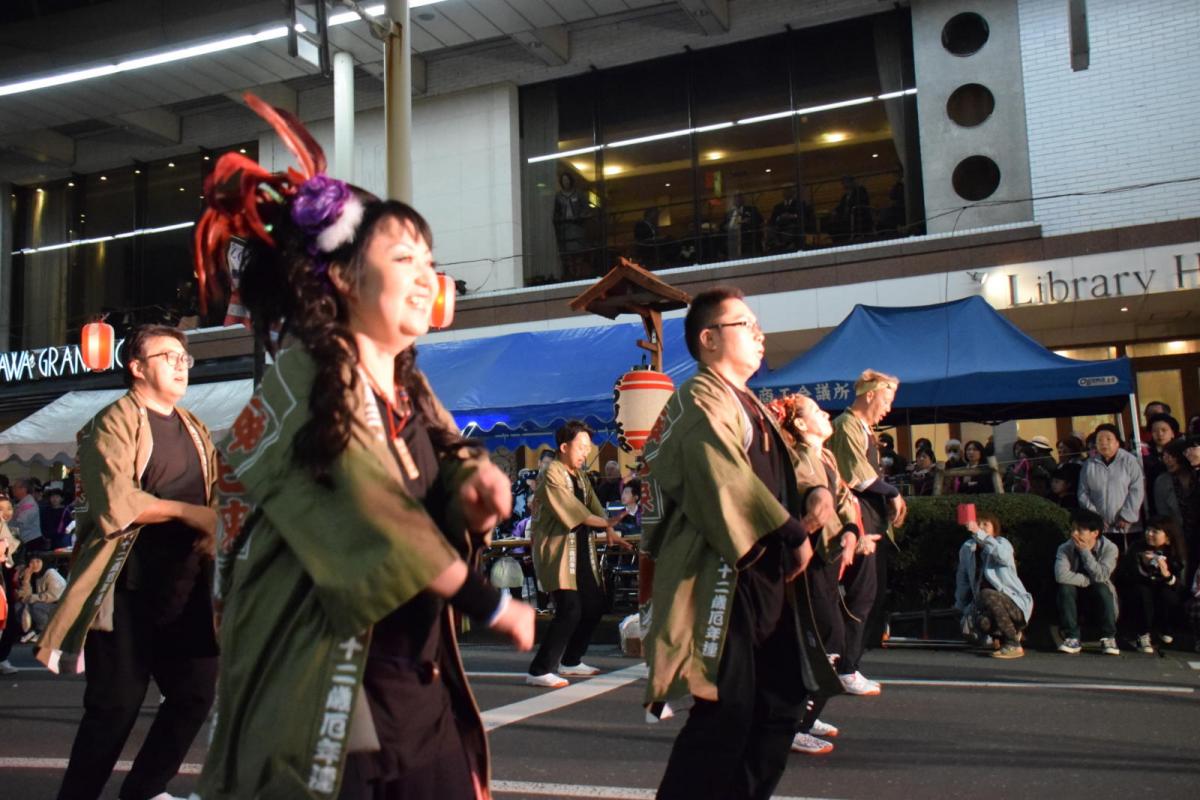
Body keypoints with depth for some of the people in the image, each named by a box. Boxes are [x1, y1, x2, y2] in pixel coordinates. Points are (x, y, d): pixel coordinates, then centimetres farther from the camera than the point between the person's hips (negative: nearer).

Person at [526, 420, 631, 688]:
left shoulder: (580, 476, 17)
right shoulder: (551, 474, -12)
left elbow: (594, 505, 6)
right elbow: (572, 512, -19)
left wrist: (610, 533, -10)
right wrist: (606, 522, -15)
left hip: (582, 550, 9)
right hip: (556, 550, -9)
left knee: (595, 605, 12)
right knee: (570, 609, -17)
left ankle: (570, 661, 28)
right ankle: (540, 671, -9)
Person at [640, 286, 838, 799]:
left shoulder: (750, 405, 22)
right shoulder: (700, 399, -8)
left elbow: (782, 473, 23)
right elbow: (726, 482, -20)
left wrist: (816, 492, 0)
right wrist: (793, 534, -16)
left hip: (765, 578, 10)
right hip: (722, 577, -10)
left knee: (783, 702, 14)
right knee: (727, 710, -11)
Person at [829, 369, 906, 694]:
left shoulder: (863, 428, 20)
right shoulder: (846, 425, -10)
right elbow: (860, 476, -17)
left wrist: (891, 500, 4)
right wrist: (894, 493, -6)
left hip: (874, 523, 10)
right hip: (858, 522, -10)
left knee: (875, 595, 12)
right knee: (862, 595, -6)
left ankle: (849, 662, 19)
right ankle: (846, 671, 2)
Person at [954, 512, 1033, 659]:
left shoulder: (1002, 543, -10)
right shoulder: (967, 548, 4)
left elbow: (1002, 556, -37)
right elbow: (962, 579, 15)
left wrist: (978, 533, -47)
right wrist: (961, 606, 16)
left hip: (1014, 603, -4)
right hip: (986, 605, 4)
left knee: (987, 595, -34)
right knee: (981, 622, -30)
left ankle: (1013, 645, -23)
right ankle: (1010, 633, 8)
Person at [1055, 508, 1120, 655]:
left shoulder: (1109, 548, -15)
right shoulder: (1065, 548, -14)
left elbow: (1101, 576, -29)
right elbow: (1061, 575, -30)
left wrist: (1084, 550, -29)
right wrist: (1089, 580, -27)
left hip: (1098, 596, -1)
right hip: (1077, 596, 1)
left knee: (1102, 588, -32)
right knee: (1065, 588, -30)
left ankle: (1108, 638, -18)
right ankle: (1072, 638, -25)